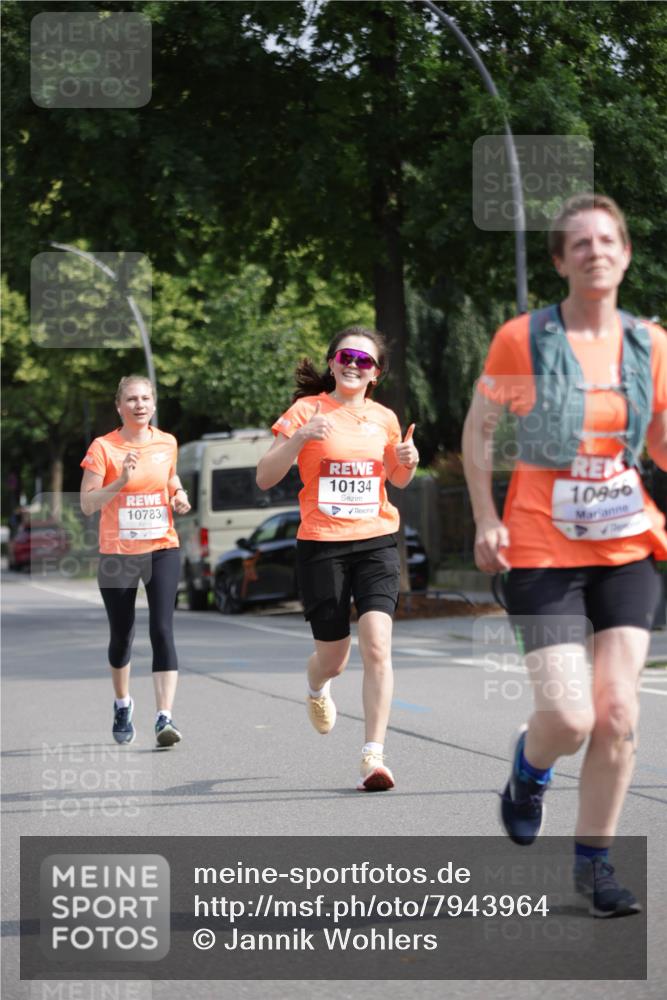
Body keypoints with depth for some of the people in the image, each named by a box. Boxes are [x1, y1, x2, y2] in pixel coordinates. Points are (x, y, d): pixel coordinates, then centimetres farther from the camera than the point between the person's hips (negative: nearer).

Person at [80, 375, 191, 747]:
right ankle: (123, 705, 36)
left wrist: (179, 494, 1)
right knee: (122, 635, 10)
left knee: (163, 629, -13)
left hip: (162, 549, 1)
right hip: (117, 552, -1)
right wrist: (121, 481, -24)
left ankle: (165, 716, -18)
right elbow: (87, 504, -11)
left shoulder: (167, 443, 4)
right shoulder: (103, 448, -7)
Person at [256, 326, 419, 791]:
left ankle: (374, 755, -15)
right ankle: (317, 687, 47)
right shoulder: (307, 410, -3)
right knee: (334, 657, 8)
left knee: (377, 644, -17)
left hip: (377, 542, 2)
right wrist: (301, 437, -22)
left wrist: (408, 461, 1)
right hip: (322, 546, -2)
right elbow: (264, 478, -8)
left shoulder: (384, 418, 8)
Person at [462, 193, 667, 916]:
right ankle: (529, 768, 26)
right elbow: (477, 429, 3)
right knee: (569, 717, -11)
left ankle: (593, 861, 12)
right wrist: (486, 520, -5)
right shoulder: (522, 338, -6)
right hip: (541, 550, -3)